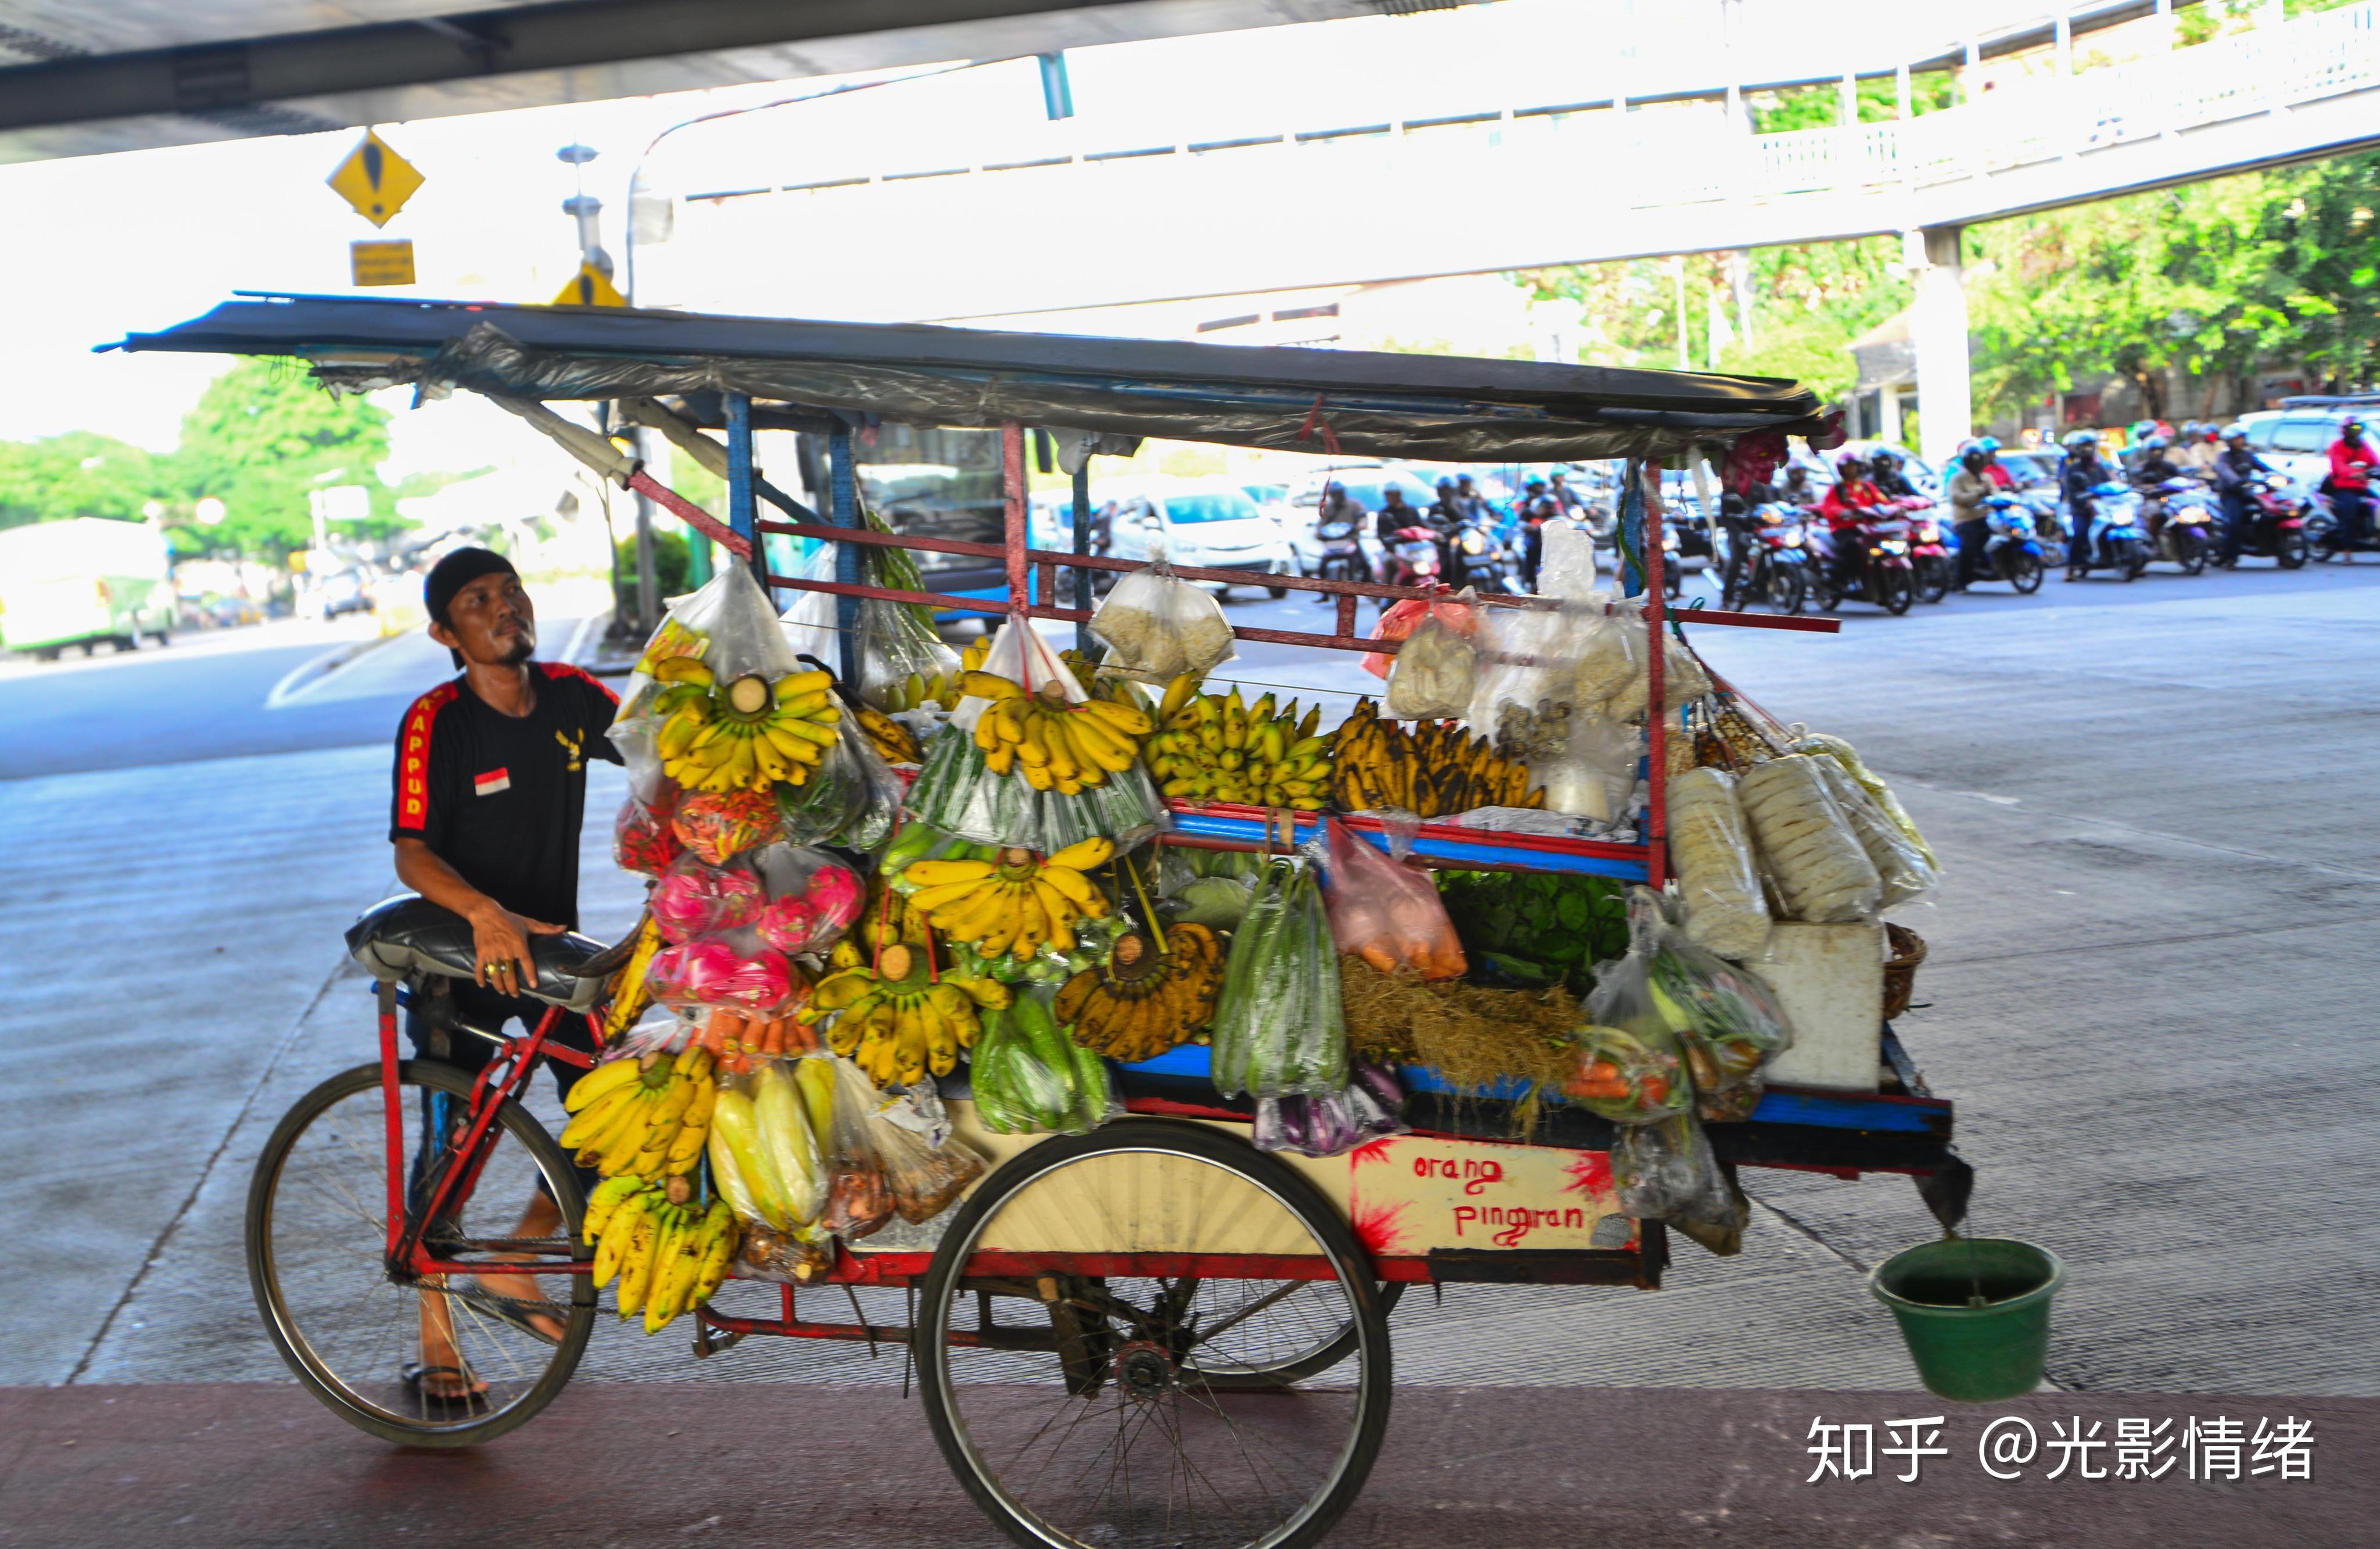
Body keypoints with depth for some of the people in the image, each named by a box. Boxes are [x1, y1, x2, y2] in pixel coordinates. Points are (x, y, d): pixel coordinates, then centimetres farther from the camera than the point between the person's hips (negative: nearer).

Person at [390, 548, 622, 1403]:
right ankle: (435, 1334, 20)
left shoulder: (572, 695, -4)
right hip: (457, 948, -4)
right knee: (450, 1140, 2)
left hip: (550, 940, 4)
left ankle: (509, 1267, 18)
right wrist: (484, 913, -40)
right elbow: (412, 855, -23)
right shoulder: (435, 721, -17)